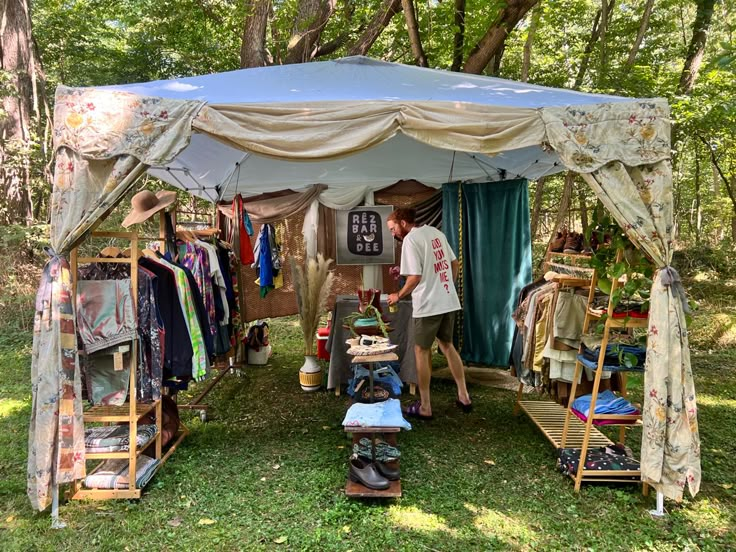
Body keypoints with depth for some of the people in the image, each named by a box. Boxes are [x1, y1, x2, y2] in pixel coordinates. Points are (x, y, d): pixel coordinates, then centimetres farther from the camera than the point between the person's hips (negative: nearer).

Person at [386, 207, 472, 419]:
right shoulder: (436, 232, 12)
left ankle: (425, 407, 12)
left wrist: (398, 295, -4)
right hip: (449, 301, 8)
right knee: (447, 345, 21)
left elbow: (415, 277, -19)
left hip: (428, 305, -8)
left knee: (421, 351, 4)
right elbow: (454, 263, 17)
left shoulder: (410, 239, -13)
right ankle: (464, 396, 26)